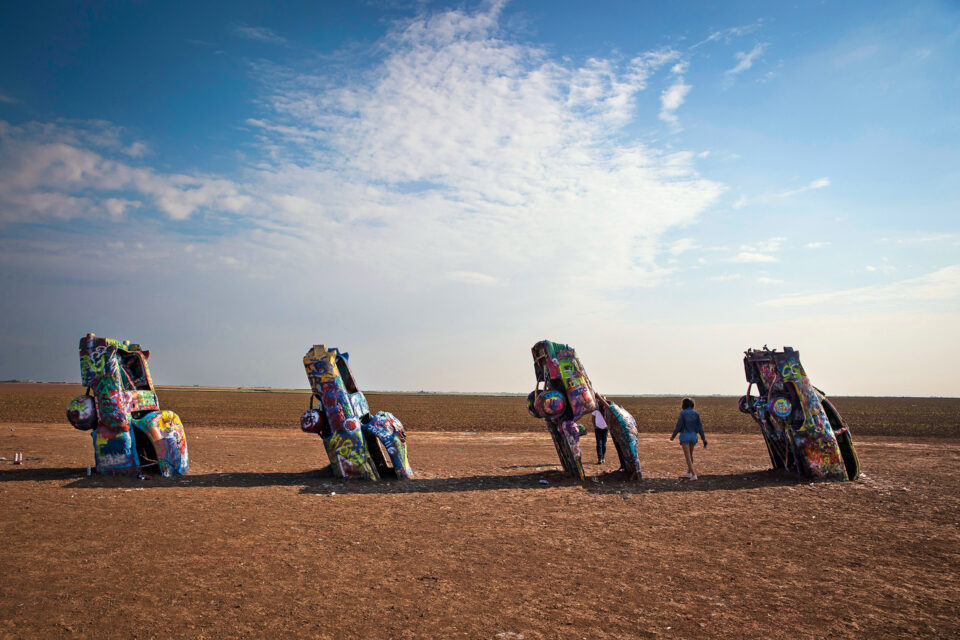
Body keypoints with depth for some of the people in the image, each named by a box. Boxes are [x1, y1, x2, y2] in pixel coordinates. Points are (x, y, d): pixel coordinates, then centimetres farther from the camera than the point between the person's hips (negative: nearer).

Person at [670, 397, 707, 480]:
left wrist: (673, 436, 0)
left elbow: (678, 426, -12)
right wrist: (704, 439, 4)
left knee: (688, 457, -2)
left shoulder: (682, 413, -10)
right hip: (693, 436, 5)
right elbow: (700, 427, 0)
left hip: (685, 436, -5)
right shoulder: (696, 414, 1)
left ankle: (694, 475, -13)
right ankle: (688, 473, 33)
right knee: (690, 455, 21)